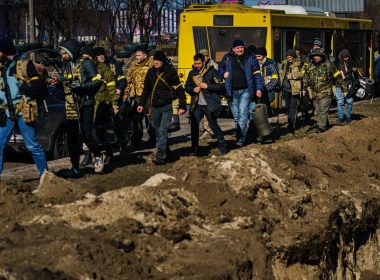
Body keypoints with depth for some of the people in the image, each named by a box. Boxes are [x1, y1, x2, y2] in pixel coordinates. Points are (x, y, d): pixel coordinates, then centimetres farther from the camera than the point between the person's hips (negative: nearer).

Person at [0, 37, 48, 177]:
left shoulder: (24, 64, -4)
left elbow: (37, 85, -11)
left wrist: (22, 88, -23)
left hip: (23, 112, -6)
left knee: (33, 145, 0)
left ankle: (44, 173, 12)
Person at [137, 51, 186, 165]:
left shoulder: (170, 72, -7)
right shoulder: (151, 72, 7)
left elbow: (179, 89, -5)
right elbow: (146, 89, 18)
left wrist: (182, 106, -9)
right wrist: (141, 104, 13)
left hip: (166, 107, -5)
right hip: (154, 107, 5)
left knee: (162, 131, -13)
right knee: (158, 131, 10)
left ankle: (161, 154, -14)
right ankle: (165, 151, 23)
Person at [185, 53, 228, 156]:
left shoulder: (211, 72, -5)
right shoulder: (192, 73, 10)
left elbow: (221, 86, -8)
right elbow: (187, 87, 18)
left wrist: (208, 86, -18)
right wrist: (193, 89, -2)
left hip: (209, 105, -4)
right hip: (196, 105, 4)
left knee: (214, 126, 1)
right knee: (194, 126, 0)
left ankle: (223, 147, 14)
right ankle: (194, 150, 9)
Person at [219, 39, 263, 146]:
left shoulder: (250, 58, 1)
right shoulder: (227, 58, 7)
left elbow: (257, 74, 1)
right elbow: (220, 68, 23)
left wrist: (259, 88, -6)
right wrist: (223, 74, 0)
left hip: (246, 90, -3)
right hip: (233, 91, 3)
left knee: (242, 113, -11)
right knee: (236, 115, 8)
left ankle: (240, 138, -10)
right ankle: (240, 136, 21)